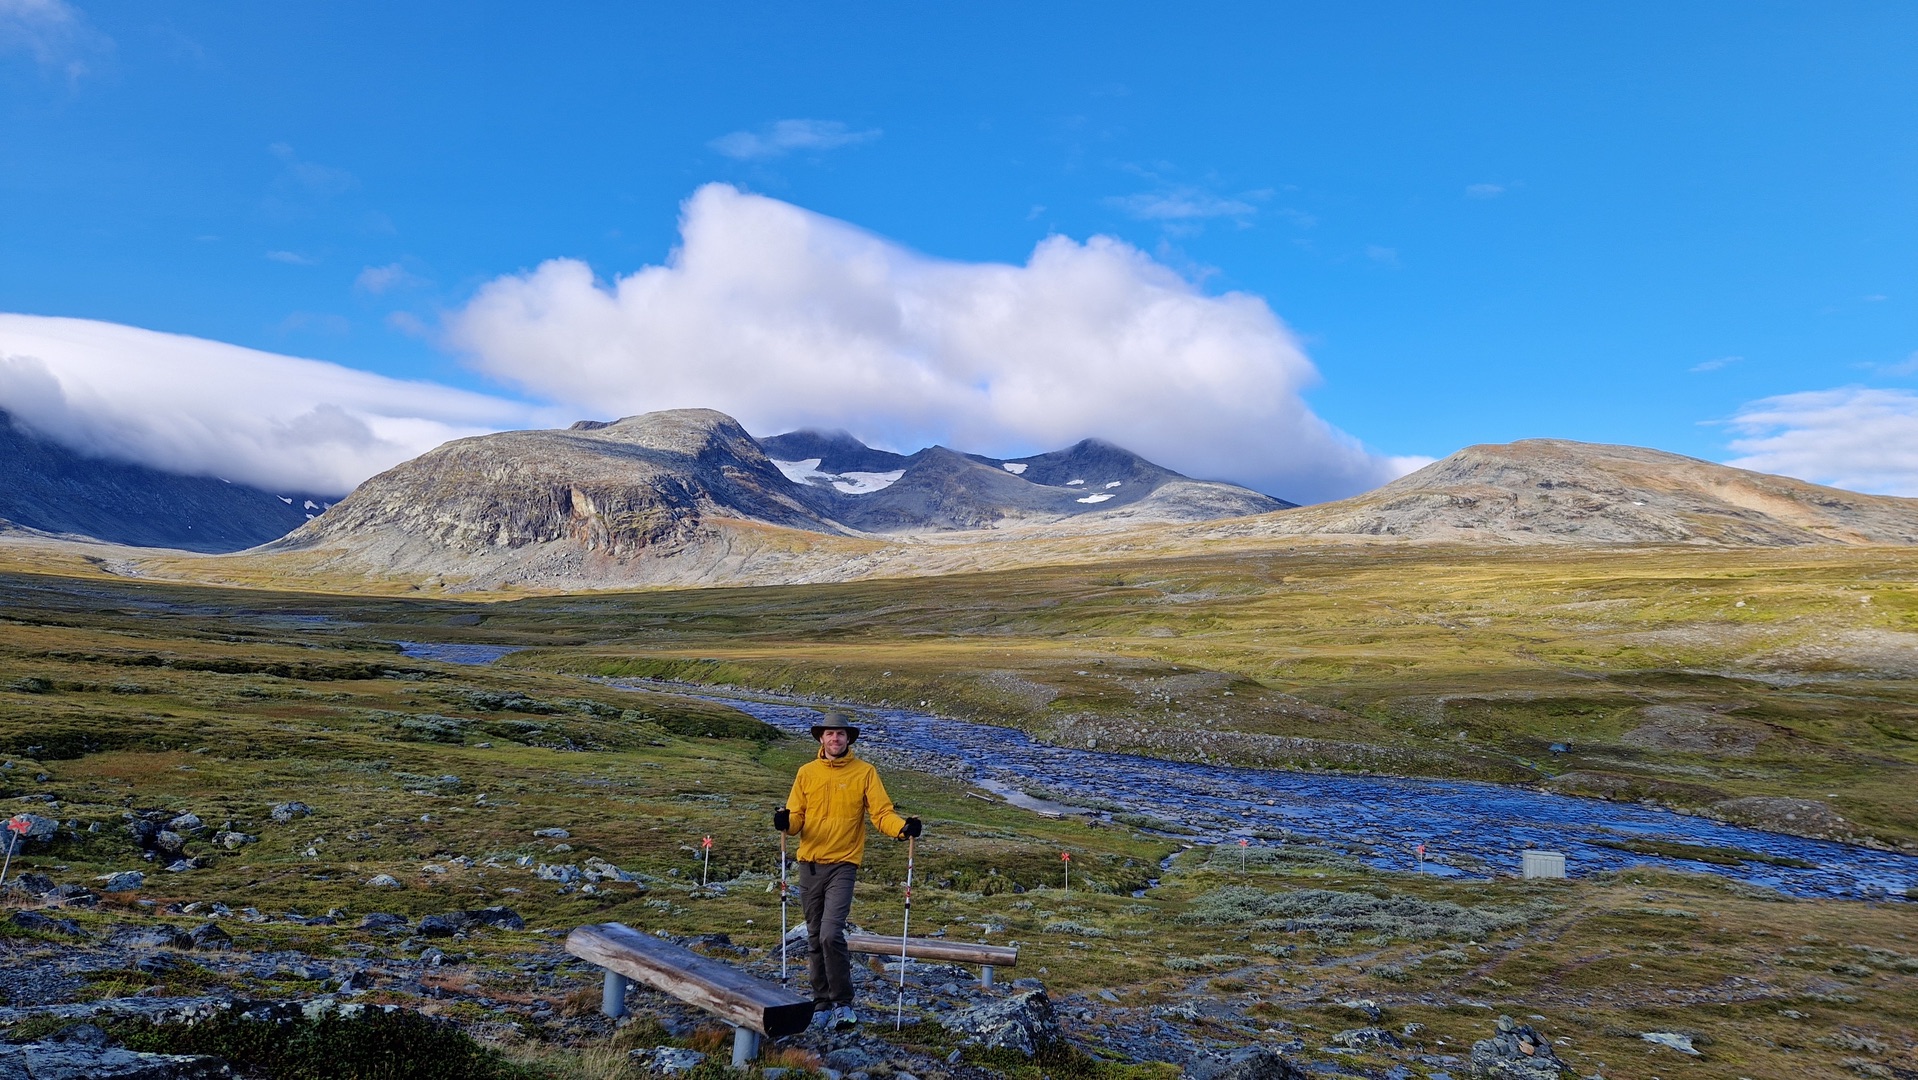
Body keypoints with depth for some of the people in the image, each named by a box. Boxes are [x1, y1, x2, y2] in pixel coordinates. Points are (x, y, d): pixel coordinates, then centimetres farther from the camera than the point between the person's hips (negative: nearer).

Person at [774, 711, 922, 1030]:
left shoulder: (865, 772, 2)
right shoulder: (807, 772, 9)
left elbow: (881, 813, -4)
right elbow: (796, 818, 6)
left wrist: (903, 827, -24)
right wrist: (786, 822, -17)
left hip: (843, 864, -3)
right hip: (810, 864, 3)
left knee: (831, 934, -16)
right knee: (815, 938, 9)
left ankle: (843, 1003, -2)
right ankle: (822, 1004, 21)